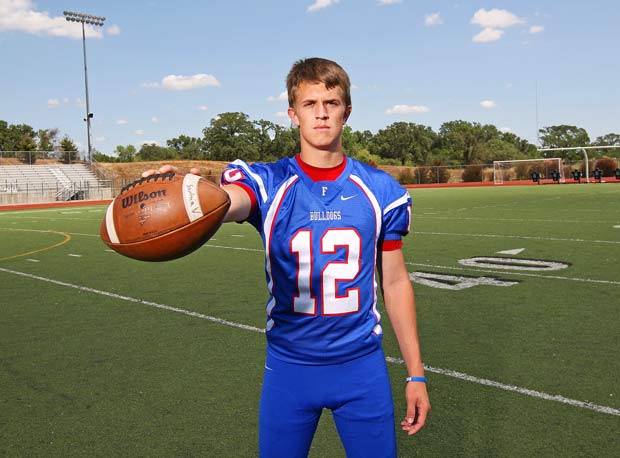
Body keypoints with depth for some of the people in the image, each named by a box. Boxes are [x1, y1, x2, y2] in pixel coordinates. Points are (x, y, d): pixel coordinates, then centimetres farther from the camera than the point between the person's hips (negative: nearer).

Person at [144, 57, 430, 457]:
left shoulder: (381, 191, -2)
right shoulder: (267, 183, -7)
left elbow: (396, 281, 3)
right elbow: (226, 201, -31)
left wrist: (416, 374, 5)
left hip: (362, 367, 1)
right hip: (289, 367, 0)